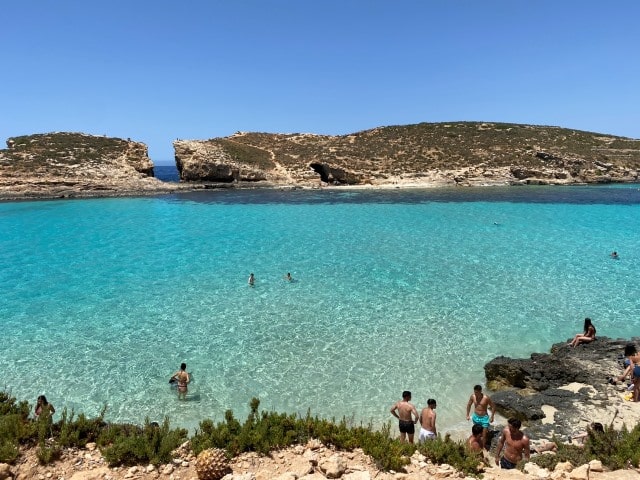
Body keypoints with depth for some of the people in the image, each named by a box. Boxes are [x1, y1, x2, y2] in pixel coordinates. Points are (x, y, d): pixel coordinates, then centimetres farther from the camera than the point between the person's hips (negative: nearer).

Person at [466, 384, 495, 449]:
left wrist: (492, 417, -7)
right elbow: (469, 405, 6)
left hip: (484, 417, -4)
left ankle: (483, 448, 11)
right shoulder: (472, 396, -11)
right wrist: (467, 415, 7)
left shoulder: (486, 398, -22)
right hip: (475, 417, 4)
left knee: (484, 434, -3)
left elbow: (493, 406, -9)